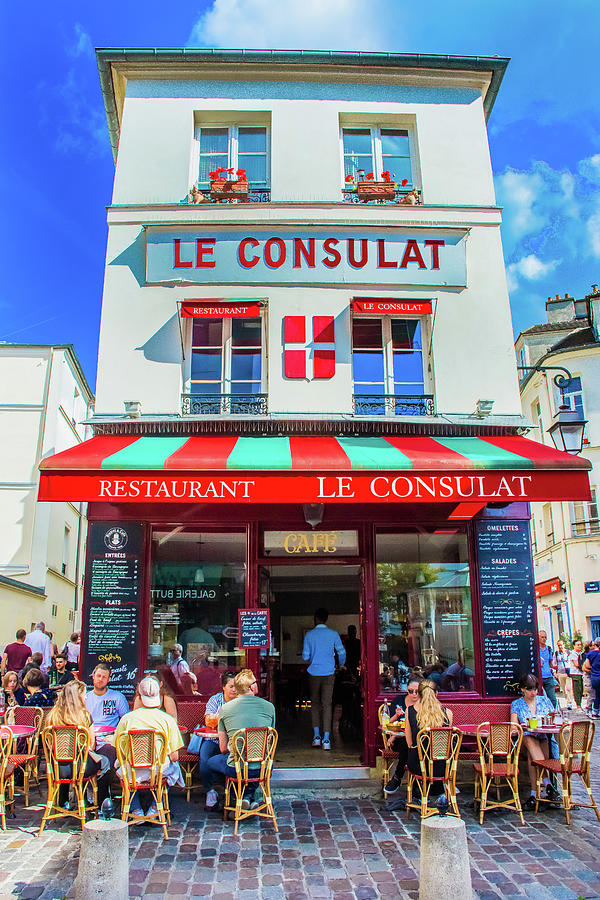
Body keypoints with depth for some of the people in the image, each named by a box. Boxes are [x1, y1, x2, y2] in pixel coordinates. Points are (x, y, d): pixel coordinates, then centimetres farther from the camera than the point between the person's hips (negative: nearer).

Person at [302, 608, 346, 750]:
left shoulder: (309, 635, -2)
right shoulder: (333, 634, -3)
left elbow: (305, 656, 0)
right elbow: (342, 652, 0)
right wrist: (341, 665, 20)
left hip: (314, 673, 0)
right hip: (329, 673, 0)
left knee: (315, 703, 14)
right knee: (327, 704, 2)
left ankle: (316, 736, 10)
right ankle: (326, 739, -3)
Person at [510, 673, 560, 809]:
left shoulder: (545, 700, 15)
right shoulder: (516, 704, 10)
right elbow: (514, 725, 0)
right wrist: (526, 724, -20)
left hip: (544, 738, 1)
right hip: (526, 738, -1)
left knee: (532, 755, -34)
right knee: (531, 742, -38)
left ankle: (534, 793, -37)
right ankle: (548, 784, -44)